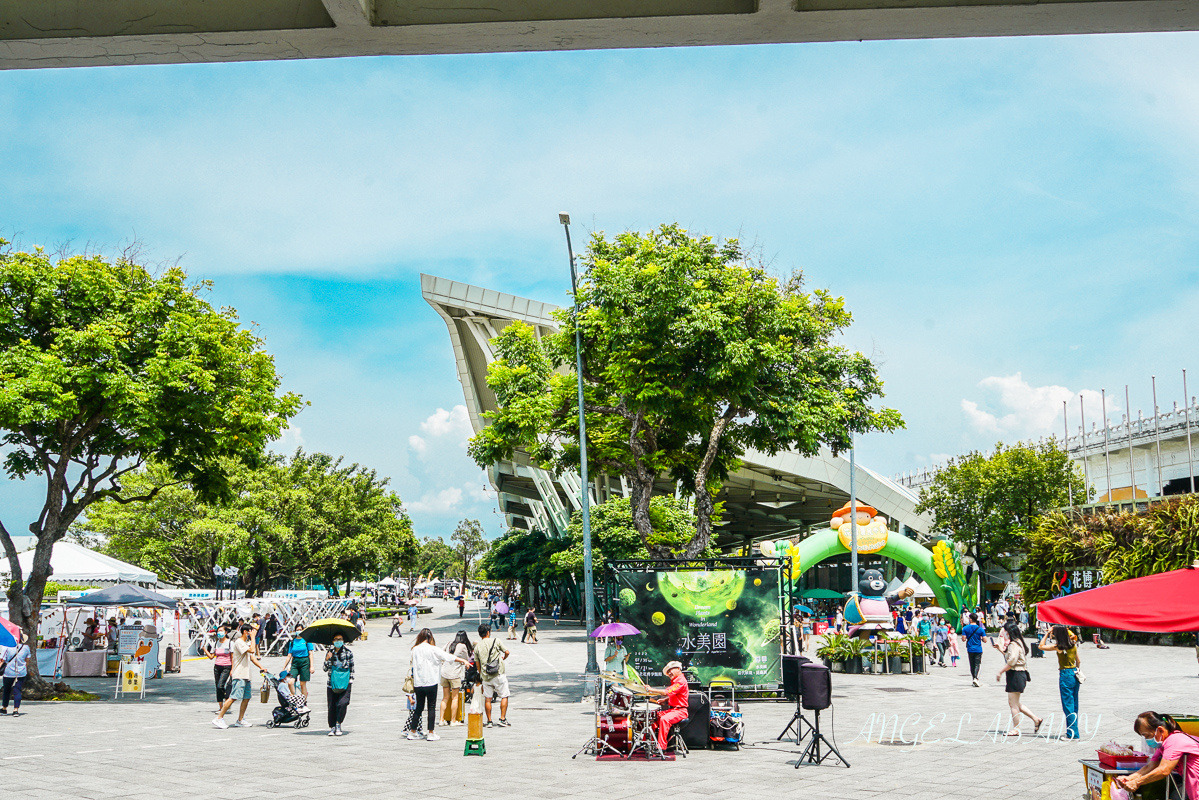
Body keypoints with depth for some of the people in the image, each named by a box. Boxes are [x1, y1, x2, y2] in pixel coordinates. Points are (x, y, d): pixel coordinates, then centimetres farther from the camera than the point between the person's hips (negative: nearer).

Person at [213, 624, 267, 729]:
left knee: (247, 697, 7)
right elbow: (252, 650, -22)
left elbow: (252, 657, 23)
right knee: (233, 697, -14)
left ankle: (240, 720, 13)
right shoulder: (239, 642, -10)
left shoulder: (247, 643, 20)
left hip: (245, 676, 10)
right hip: (239, 675, -10)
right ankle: (219, 718, -10)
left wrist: (261, 667, 13)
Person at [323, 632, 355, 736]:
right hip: (332, 683, 2)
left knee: (343, 703, -18)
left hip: (345, 683, -1)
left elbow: (352, 667, 10)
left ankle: (338, 724, -2)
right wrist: (327, 659, -11)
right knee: (332, 705, -1)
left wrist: (351, 679, 1)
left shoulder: (348, 652, 4)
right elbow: (325, 669, 7)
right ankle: (332, 727, 13)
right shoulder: (329, 652, 7)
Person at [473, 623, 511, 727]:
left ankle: (489, 721, 11)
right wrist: (503, 658, 24)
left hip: (486, 676, 3)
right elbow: (507, 652, 3)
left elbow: (477, 664, 10)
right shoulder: (496, 641, -4)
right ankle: (502, 719, 1)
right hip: (499, 675, -3)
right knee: (504, 696, 6)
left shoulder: (477, 647, 5)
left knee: (487, 699, 9)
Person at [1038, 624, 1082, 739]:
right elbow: (1078, 661, 14)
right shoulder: (1073, 645, 5)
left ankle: (1072, 734, -3)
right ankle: (1074, 732, 21)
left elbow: (1041, 646, -5)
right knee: (1074, 705, 14)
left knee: (1068, 706, -3)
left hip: (1065, 675, -7)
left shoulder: (1058, 646, -13)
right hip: (1075, 674, 7)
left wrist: (1047, 633, -2)